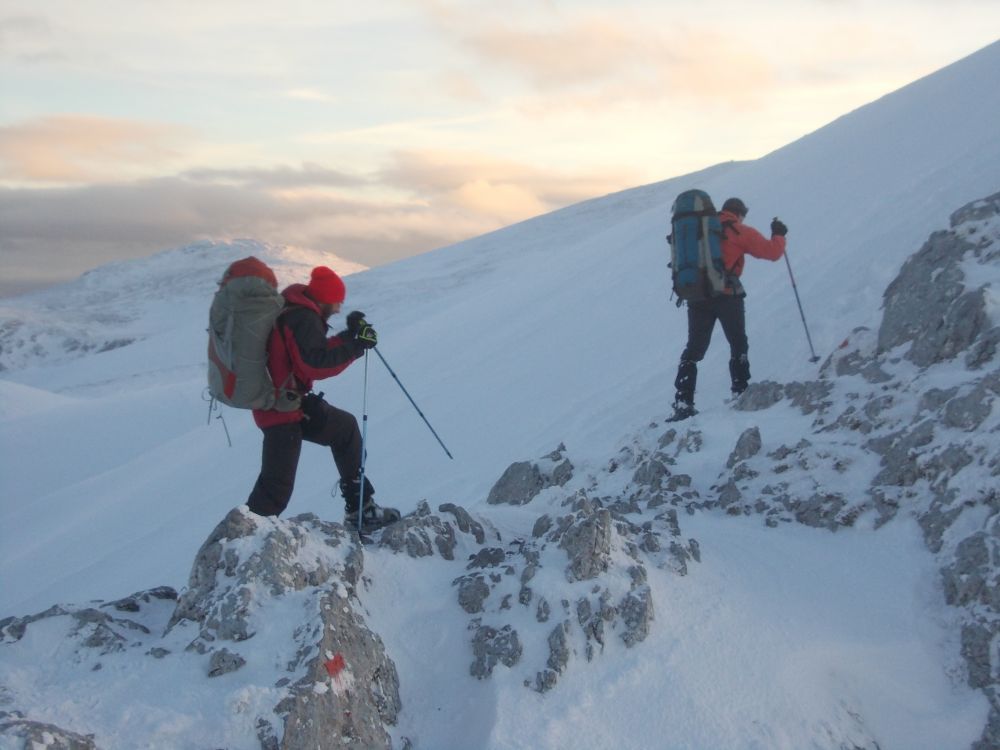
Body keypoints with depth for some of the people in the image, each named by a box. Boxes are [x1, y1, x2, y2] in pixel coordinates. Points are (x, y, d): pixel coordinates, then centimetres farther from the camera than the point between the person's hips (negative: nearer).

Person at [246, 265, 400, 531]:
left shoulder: (297, 311, 11)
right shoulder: (303, 318, -19)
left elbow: (315, 351, 16)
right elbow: (315, 364, -27)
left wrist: (349, 336, 6)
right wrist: (355, 347, -22)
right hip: (282, 408, -11)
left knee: (345, 427, 23)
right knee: (277, 488, -10)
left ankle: (360, 509, 28)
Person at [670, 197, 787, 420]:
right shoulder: (741, 231, 0)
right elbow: (772, 252, 2)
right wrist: (778, 235, 19)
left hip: (696, 296, 4)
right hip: (727, 295, -4)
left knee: (694, 349, 7)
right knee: (738, 346, 15)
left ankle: (683, 403, -4)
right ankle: (740, 393, 13)